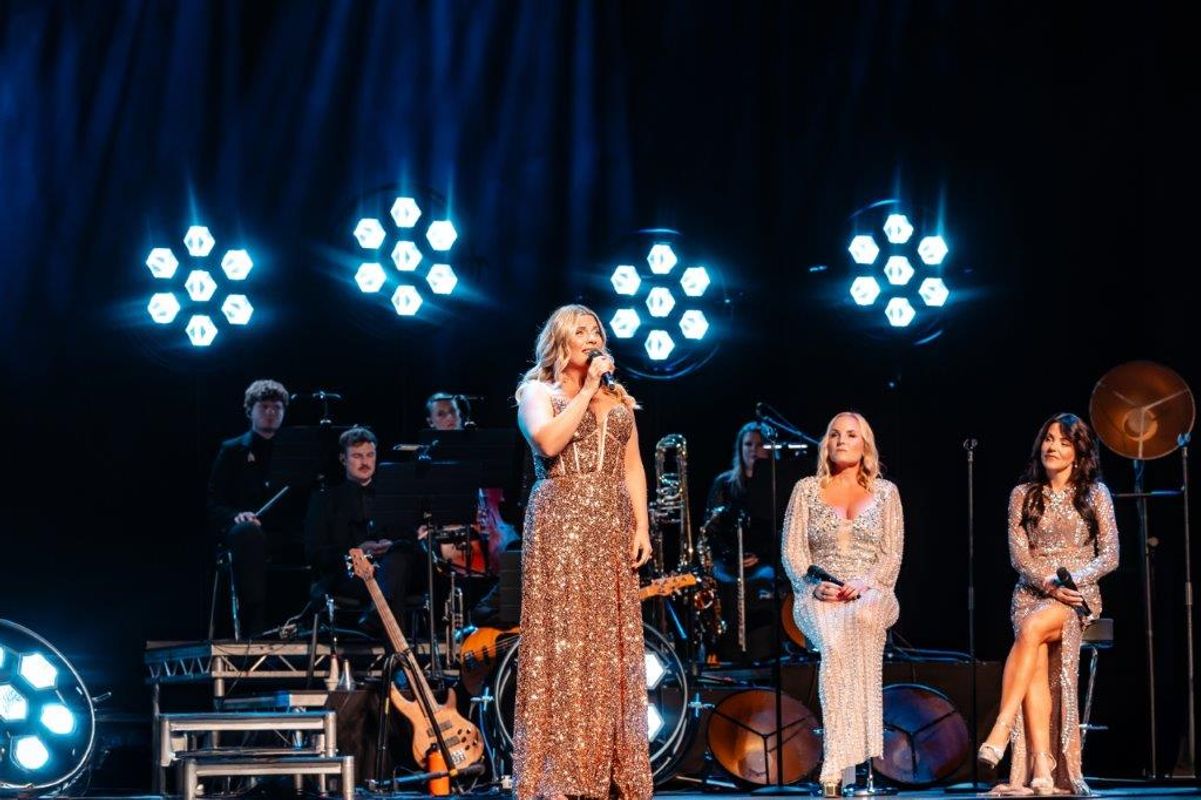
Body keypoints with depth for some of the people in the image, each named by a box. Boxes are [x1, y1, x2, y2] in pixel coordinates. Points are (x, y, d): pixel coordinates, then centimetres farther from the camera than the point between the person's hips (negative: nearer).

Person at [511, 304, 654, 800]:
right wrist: (586, 390, -10)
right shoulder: (538, 391, 4)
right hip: (560, 525, -5)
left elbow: (632, 466, 14)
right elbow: (548, 442, -16)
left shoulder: (618, 399, 18)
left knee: (613, 643, 2)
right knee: (563, 642, -9)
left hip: (611, 528, 5)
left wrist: (641, 526, 3)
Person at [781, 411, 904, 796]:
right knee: (834, 643, -37)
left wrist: (865, 584, -12)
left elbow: (892, 555, 7)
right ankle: (845, 760, -40)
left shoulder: (885, 491, 14)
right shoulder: (806, 489, 13)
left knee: (860, 619, -40)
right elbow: (792, 551, 7)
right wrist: (812, 584, -13)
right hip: (819, 597, 0)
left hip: (870, 594, 0)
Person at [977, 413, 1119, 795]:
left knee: (1031, 629, -35)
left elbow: (1109, 556, 3)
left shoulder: (1095, 494, 7)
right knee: (1037, 665, -27)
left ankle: (1001, 729, -40)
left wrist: (1075, 578, -15)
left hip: (1079, 594, -2)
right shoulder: (1023, 495, 12)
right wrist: (1048, 584, -14)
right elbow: (1018, 554, 4)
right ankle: (1042, 769, -37)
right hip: (1031, 591, 2)